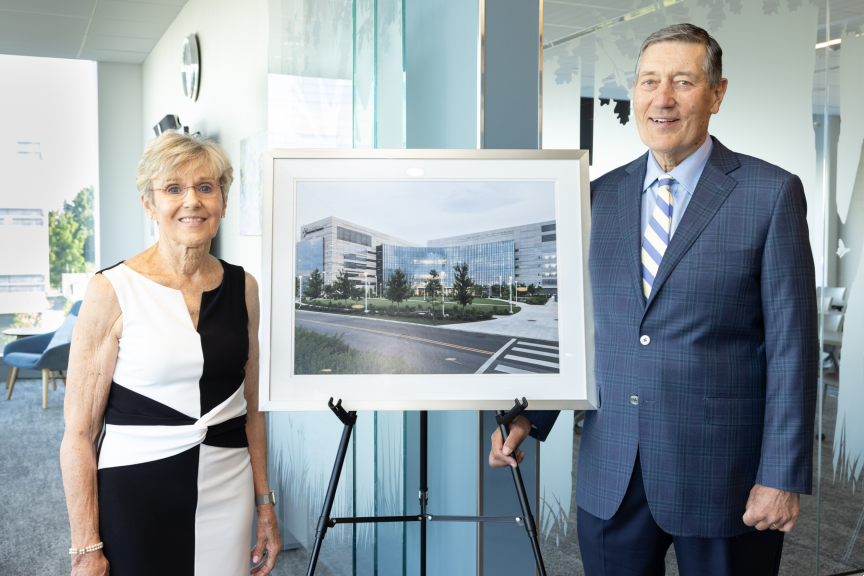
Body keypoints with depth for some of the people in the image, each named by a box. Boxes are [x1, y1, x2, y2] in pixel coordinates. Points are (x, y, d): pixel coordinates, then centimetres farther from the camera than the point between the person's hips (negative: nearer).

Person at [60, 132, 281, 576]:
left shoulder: (243, 288, 4)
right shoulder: (112, 291, -10)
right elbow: (79, 434, -9)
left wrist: (265, 505, 10)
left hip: (227, 498, 4)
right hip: (135, 499, -3)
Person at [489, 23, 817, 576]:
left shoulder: (771, 193, -6)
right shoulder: (600, 196, 6)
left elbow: (792, 343, -8)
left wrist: (782, 477, -11)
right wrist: (530, 417, -1)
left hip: (721, 474, -3)